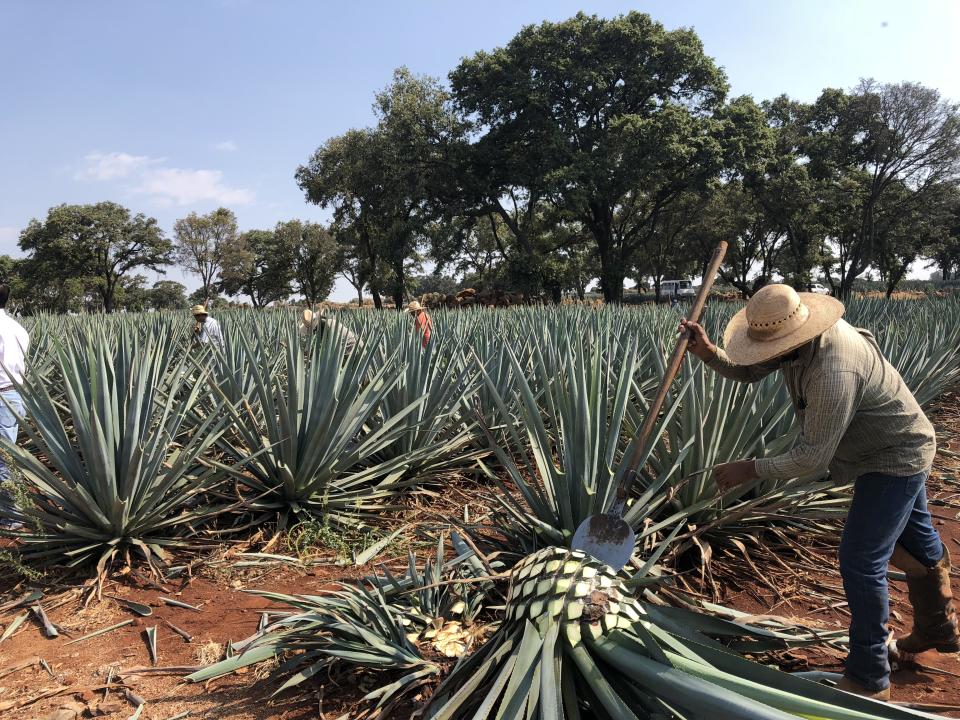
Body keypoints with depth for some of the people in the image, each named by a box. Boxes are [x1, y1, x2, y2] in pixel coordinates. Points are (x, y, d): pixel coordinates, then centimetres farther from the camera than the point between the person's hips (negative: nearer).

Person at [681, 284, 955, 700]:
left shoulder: (833, 371, -40)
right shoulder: (795, 330, -13)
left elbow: (812, 457, -33)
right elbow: (746, 372, -4)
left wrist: (749, 470, -26)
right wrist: (707, 351, -22)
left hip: (894, 459, -10)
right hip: (901, 448, 10)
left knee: (860, 560, -8)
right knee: (915, 539, 26)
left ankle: (868, 680, 6)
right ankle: (939, 631, 48)